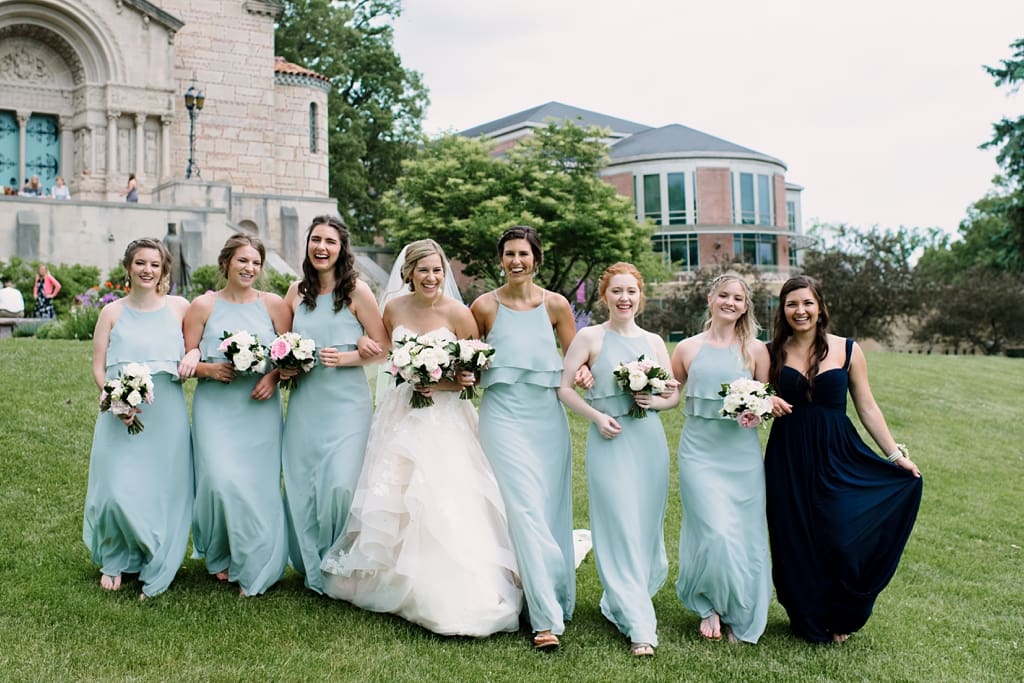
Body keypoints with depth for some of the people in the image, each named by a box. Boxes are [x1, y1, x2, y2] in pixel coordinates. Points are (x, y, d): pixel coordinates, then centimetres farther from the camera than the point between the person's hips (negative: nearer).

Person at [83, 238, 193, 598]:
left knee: (163, 494, 3)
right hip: (122, 416, 0)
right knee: (118, 493, -4)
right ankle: (113, 562, 23)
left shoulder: (179, 307, 6)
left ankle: (155, 575, 20)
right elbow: (98, 368, 5)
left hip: (167, 416, 0)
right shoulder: (112, 312, 7)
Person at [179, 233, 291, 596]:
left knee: (259, 484, -2)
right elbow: (186, 360, 5)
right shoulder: (203, 305, 4)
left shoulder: (273, 304, 6)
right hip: (215, 407, -1)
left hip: (260, 407, 1)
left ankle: (254, 570, 12)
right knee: (221, 481, -10)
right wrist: (209, 369, -13)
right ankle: (220, 556, 16)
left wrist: (274, 376, -9)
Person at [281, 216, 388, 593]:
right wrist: (283, 367, 1)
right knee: (300, 487, 5)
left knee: (339, 485, -11)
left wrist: (343, 358, -16)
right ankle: (312, 567, 24)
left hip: (347, 402, -4)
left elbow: (381, 347, -4)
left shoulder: (357, 290, -4)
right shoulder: (297, 291, 9)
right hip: (304, 402, 4)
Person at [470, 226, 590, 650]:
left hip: (547, 416, 2)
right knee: (526, 511, -9)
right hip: (504, 417, -2)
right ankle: (547, 618, -7)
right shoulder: (485, 306, 2)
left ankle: (557, 598, 24)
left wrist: (585, 371, -12)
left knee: (552, 510, 6)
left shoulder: (555, 305, 4)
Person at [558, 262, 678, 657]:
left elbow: (675, 395, 15)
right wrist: (597, 416, -12)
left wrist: (656, 401, -6)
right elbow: (563, 387, -3)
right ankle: (640, 627, 0)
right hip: (610, 442, -4)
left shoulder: (653, 341, 11)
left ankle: (621, 602, 30)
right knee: (620, 530, -5)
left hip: (650, 441, 4)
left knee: (647, 527, 9)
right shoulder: (590, 337, 0)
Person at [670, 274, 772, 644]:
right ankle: (708, 606, 15)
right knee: (715, 533, -10)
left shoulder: (756, 350, 4)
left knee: (743, 535, 4)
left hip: (742, 451, 1)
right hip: (699, 450, -1)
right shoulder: (687, 348, 5)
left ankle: (739, 616, 24)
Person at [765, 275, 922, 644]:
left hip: (837, 457, -1)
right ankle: (808, 621, 26)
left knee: (841, 540, -5)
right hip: (789, 461, 1)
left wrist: (895, 454, 1)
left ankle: (839, 619, 21)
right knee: (795, 542, 5)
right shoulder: (774, 353, 3)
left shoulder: (847, 350, 1)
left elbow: (867, 408, 4)